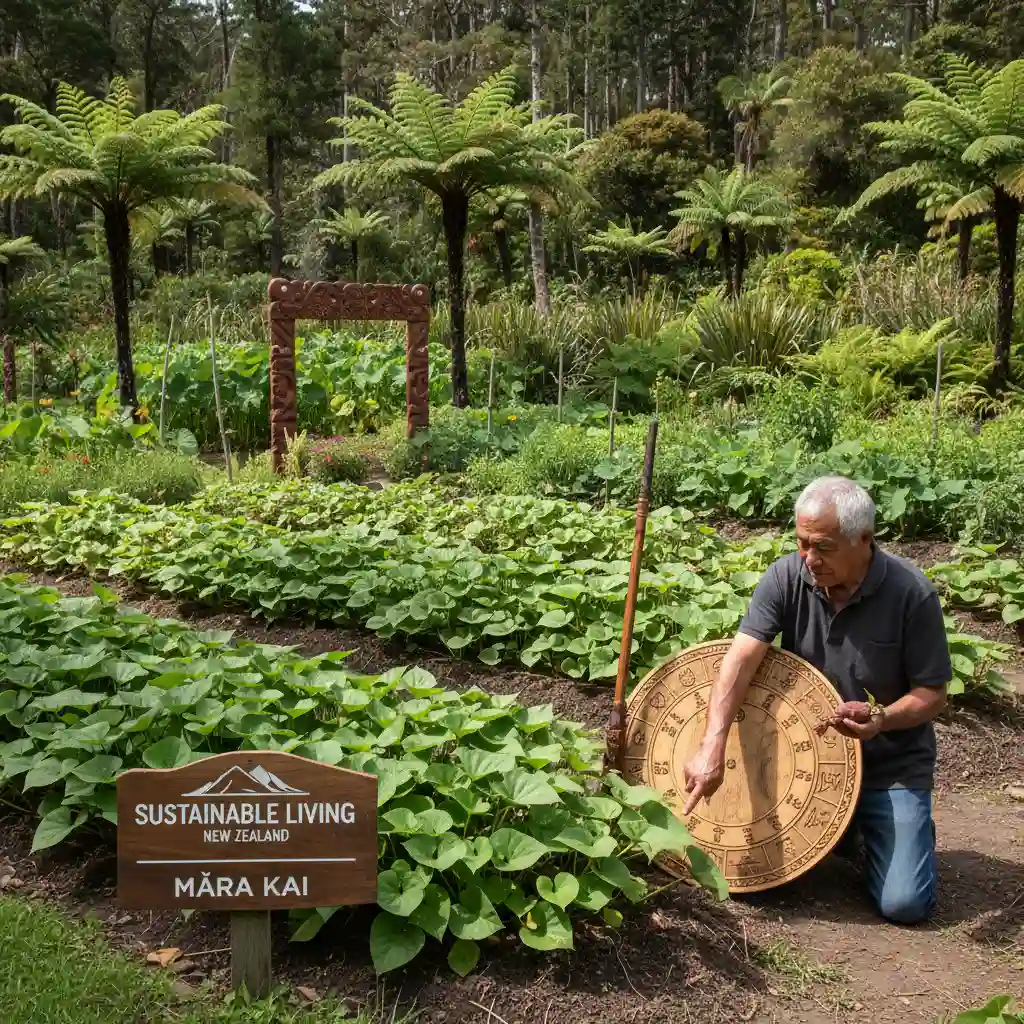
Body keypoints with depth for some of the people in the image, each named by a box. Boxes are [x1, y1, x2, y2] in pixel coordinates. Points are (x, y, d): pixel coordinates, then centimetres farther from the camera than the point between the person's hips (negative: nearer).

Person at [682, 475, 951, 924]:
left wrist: (881, 718, -32)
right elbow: (741, 658, -25)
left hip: (892, 764, -2)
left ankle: (909, 828, 22)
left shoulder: (911, 594, -19)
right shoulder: (786, 577, -14)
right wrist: (712, 745, -38)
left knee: (903, 903, -13)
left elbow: (933, 693, -10)